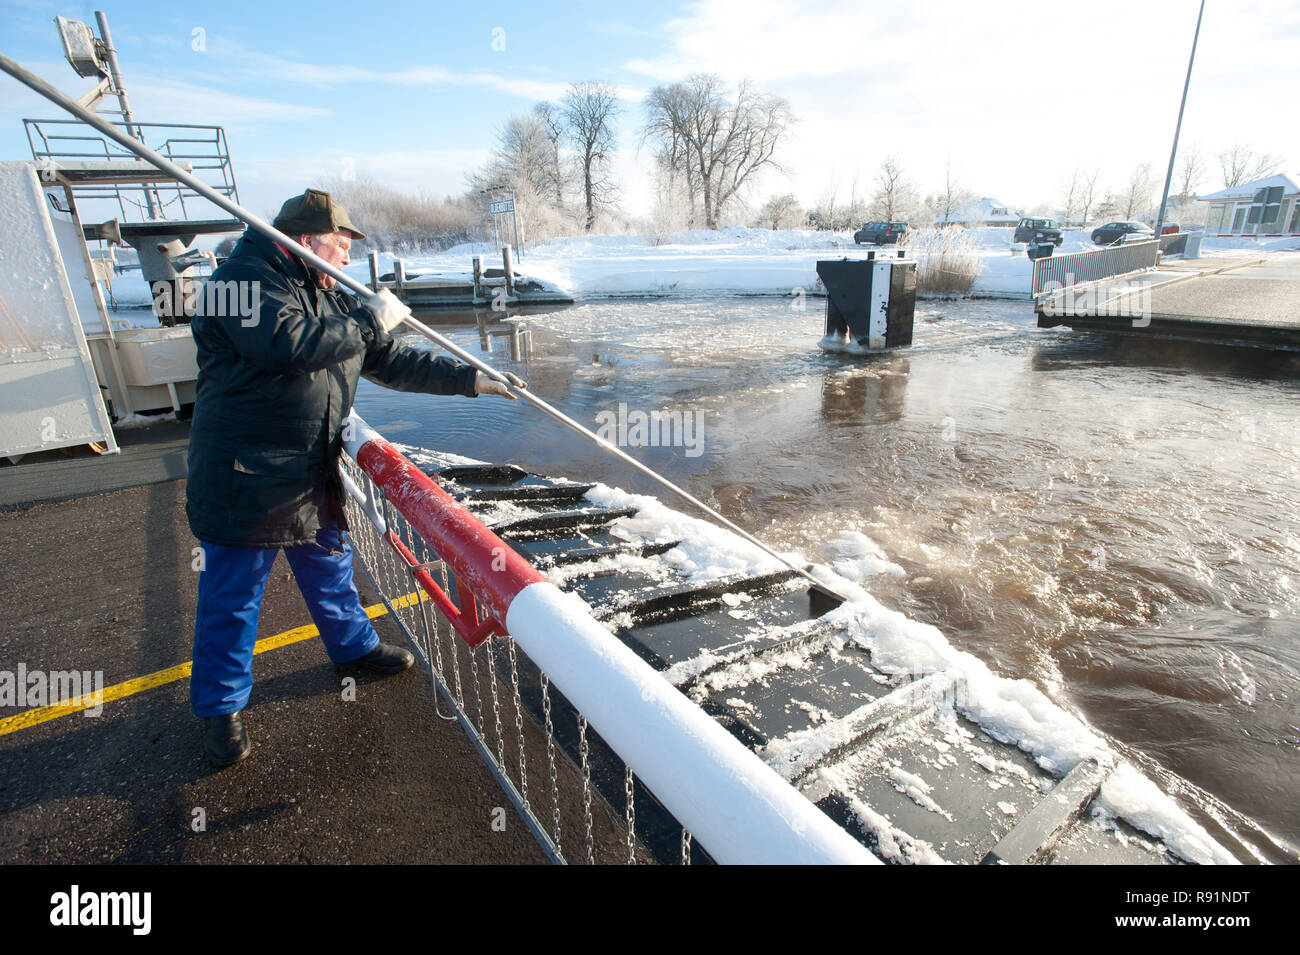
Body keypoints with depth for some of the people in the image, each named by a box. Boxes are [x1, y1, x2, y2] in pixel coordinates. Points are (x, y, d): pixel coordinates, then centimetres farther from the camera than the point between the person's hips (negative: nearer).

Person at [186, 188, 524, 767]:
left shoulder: (332, 297, 12)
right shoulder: (244, 279, -13)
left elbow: (392, 362, 12)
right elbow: (287, 343, -31)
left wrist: (470, 379, 6)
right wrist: (369, 321, -20)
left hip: (314, 475, 8)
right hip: (243, 476, -7)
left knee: (330, 566, 23)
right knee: (232, 595, 6)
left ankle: (353, 644, 45)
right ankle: (221, 705, 24)